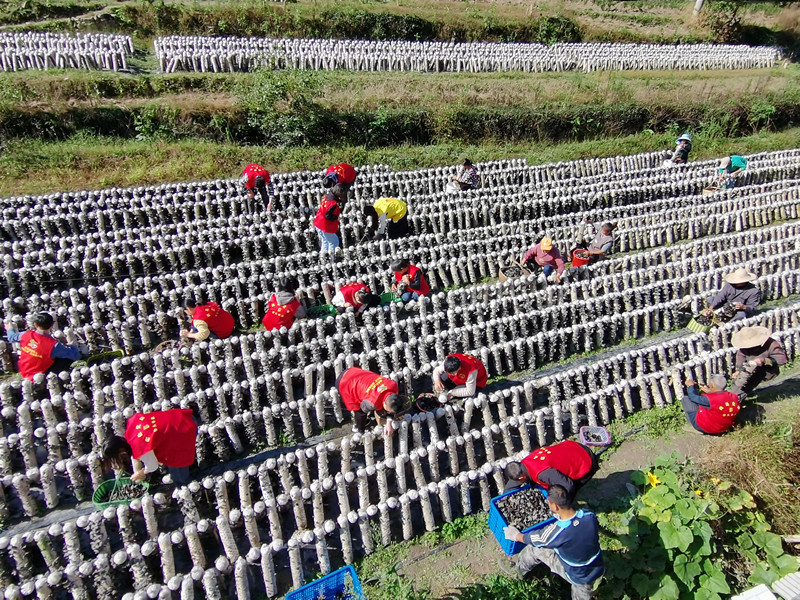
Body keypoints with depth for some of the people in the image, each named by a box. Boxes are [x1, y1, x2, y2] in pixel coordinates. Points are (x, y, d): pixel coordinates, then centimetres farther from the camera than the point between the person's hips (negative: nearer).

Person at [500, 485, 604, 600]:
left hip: (577, 576, -4)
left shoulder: (556, 531, -34)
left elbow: (531, 539, -13)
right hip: (598, 571, 4)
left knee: (534, 547, 8)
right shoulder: (589, 515, -22)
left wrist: (515, 535, 9)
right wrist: (561, 517, 15)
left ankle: (518, 571, 32)